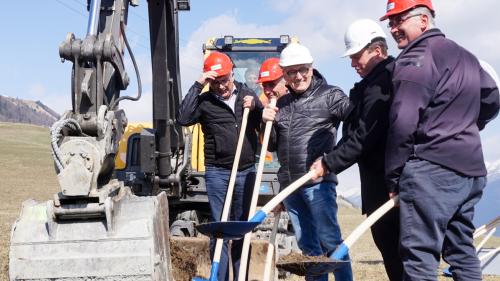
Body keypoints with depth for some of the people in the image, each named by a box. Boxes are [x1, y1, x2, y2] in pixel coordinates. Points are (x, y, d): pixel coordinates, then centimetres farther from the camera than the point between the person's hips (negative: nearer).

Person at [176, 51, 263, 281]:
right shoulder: (205, 101, 1)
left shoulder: (247, 94, 10)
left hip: (246, 172, 3)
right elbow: (183, 119, -16)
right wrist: (197, 86, -14)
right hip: (217, 173, -3)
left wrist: (255, 107, -5)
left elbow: (264, 127, 14)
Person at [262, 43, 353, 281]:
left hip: (317, 182, -6)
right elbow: (272, 146, 20)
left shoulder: (329, 95, -3)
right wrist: (268, 123, 1)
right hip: (290, 185, 6)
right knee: (307, 245, 11)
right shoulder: (282, 103, 16)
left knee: (329, 240, -7)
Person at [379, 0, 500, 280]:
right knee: (462, 251, 14)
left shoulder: (416, 57, -9)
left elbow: (403, 122, -16)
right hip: (470, 166, 9)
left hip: (432, 167, -9)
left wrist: (394, 176, -9)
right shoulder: (464, 56, 19)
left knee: (419, 255, -9)